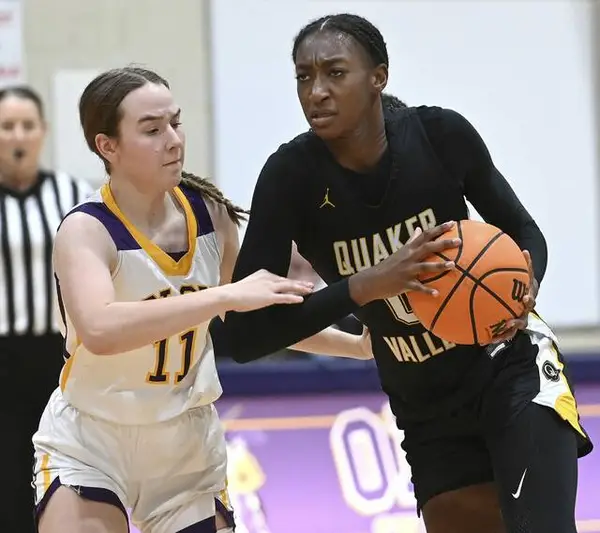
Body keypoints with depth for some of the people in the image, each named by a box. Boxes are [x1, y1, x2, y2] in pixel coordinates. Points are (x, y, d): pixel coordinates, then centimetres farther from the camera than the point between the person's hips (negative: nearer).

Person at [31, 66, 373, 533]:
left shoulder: (210, 214, -3)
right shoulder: (86, 230, -20)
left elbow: (249, 317, 15)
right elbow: (99, 330, -41)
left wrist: (357, 345, 13)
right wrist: (226, 294, -43)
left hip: (188, 447, 5)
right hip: (88, 447, -5)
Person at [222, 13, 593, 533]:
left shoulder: (440, 134, -16)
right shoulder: (293, 175, -17)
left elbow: (523, 232, 1)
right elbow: (245, 334, -22)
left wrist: (523, 287, -23)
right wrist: (365, 286, -33)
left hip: (512, 369, -2)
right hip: (426, 412, 2)